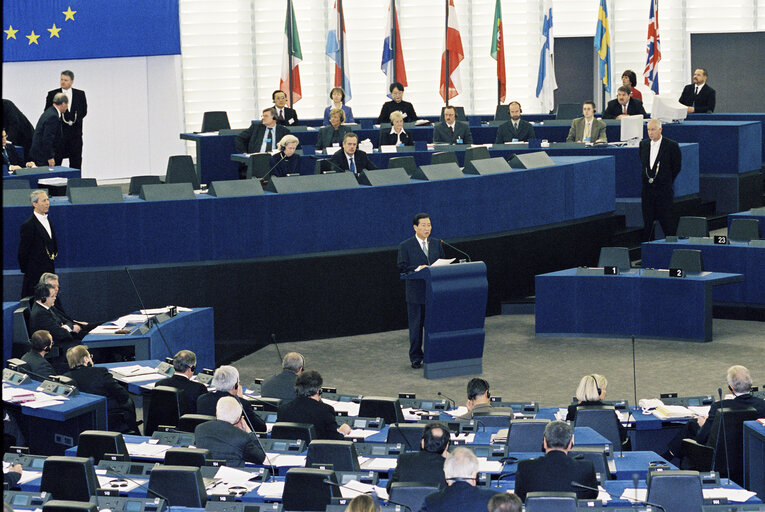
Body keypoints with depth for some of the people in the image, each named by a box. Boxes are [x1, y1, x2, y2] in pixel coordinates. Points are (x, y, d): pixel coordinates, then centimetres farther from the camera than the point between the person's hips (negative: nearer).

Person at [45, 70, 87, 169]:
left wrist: (74, 121, -4)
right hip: (58, 132, -1)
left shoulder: (80, 94, 7)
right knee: (56, 160, -2)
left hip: (75, 132, 1)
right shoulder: (52, 94, 3)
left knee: (76, 161, 4)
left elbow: (84, 111, 9)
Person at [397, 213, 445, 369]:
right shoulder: (405, 246, -2)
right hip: (416, 293, -3)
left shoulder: (436, 244, 12)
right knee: (416, 326, 2)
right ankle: (416, 358, 10)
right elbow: (402, 267, -9)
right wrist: (418, 268, -23)